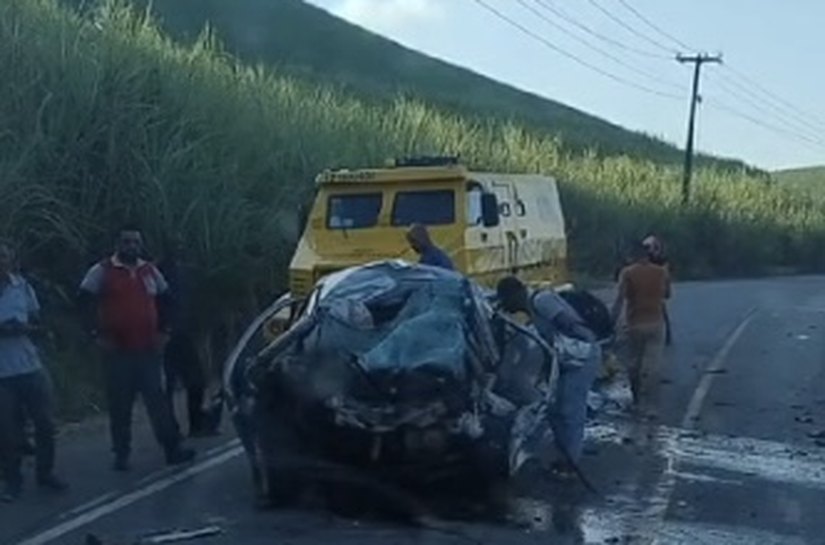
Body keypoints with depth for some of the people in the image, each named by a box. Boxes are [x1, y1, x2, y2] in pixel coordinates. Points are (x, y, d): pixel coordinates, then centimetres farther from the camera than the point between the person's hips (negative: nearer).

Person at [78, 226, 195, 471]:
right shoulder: (102, 271, -2)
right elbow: (85, 302, -3)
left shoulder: (150, 271, 11)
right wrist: (97, 334, -8)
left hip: (148, 349, 3)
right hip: (118, 350, -3)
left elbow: (164, 300, 22)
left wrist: (162, 331, 13)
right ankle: (121, 455, 12)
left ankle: (172, 448, 4)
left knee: (157, 399, 3)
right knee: (120, 404, 3)